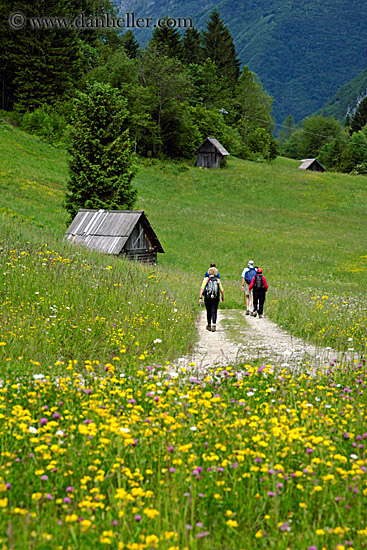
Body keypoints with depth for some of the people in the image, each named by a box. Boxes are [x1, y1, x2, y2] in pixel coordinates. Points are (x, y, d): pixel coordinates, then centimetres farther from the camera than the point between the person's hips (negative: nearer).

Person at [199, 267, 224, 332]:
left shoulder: (206, 279, 1)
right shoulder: (218, 280, 4)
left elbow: (202, 289, -9)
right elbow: (222, 291, 4)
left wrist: (200, 298, -11)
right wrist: (223, 297, 21)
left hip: (207, 298, 0)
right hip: (216, 299, 0)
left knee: (208, 312, 14)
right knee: (214, 312, 0)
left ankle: (209, 326, 26)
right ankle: (214, 325, -15)